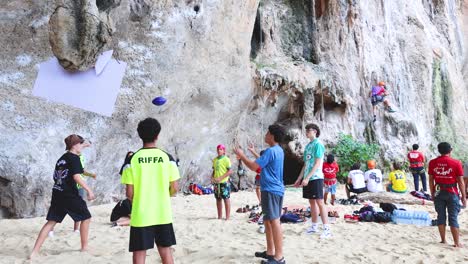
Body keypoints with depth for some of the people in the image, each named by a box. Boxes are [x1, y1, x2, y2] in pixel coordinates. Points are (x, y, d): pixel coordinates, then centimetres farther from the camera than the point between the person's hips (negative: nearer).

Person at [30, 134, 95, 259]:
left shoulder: (62, 158, 16)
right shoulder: (74, 157, -10)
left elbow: (56, 177, 20)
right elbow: (76, 177, -20)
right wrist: (89, 190, -18)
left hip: (57, 193, 8)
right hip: (70, 195, -8)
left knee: (51, 221, 9)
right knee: (86, 217, 8)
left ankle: (34, 252, 5)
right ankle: (84, 247, 16)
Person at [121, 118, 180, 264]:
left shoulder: (132, 160, -7)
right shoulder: (167, 157, -4)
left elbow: (129, 193, -7)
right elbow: (174, 189, -3)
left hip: (140, 216, -1)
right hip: (163, 214, 2)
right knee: (166, 250, 16)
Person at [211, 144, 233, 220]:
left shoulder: (226, 159, -6)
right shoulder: (215, 159, 13)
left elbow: (230, 171, -12)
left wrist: (220, 178, -18)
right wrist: (212, 177, 1)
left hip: (224, 182, -6)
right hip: (216, 182, 6)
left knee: (226, 199, -2)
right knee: (218, 199, 11)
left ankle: (227, 216, 4)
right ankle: (219, 216, 20)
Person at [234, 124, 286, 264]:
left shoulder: (271, 151, -17)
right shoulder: (279, 150, 15)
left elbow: (253, 166, -17)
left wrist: (241, 155, -5)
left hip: (271, 190, -10)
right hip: (276, 189, 10)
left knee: (274, 221, -8)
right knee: (268, 221, 16)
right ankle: (270, 252, 24)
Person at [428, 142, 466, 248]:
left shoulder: (432, 163, -2)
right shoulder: (456, 163, -10)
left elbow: (431, 180, 2)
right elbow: (460, 181, -7)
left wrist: (432, 194, 12)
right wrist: (464, 196, 2)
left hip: (439, 192, 2)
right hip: (452, 193, -2)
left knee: (441, 216, 11)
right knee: (453, 218, 3)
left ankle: (443, 240, 17)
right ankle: (457, 243, 7)